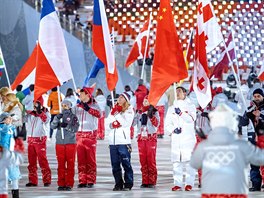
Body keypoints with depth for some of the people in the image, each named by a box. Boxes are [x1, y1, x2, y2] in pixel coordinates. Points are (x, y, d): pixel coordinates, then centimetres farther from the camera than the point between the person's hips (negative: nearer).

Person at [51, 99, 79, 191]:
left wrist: (67, 126, -22)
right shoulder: (59, 116, 10)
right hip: (59, 143, 3)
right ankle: (61, 184, 7)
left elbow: (75, 129, -8)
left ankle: (69, 184, 2)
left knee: (70, 164, -1)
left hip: (70, 143, -3)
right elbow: (52, 126, -2)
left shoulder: (73, 117, 2)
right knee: (61, 164, 3)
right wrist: (57, 118, -18)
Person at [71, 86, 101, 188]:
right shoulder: (77, 107, 12)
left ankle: (91, 180, 0)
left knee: (90, 158, -2)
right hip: (79, 134, 4)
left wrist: (88, 108, -30)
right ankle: (82, 180, 6)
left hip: (90, 135, -4)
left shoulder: (94, 106, -1)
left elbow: (98, 114, -20)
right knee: (81, 159, 3)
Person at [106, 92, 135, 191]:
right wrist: (113, 124, -9)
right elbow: (108, 122, 12)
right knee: (115, 164, 5)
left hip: (124, 141, -5)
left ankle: (128, 184, 0)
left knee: (126, 163, -6)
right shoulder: (114, 109, 18)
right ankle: (118, 184, 12)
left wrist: (117, 114, -11)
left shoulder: (129, 110, 2)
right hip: (113, 140, 5)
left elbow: (125, 123, -10)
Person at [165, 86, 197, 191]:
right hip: (176, 138, 3)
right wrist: (173, 130, -7)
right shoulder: (171, 108, 18)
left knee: (189, 161, -10)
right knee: (176, 161, -3)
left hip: (188, 138, -3)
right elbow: (167, 123, 12)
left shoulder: (190, 106, 9)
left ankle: (189, 183, -8)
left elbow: (191, 119, -8)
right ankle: (177, 184, -1)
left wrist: (181, 113, -19)